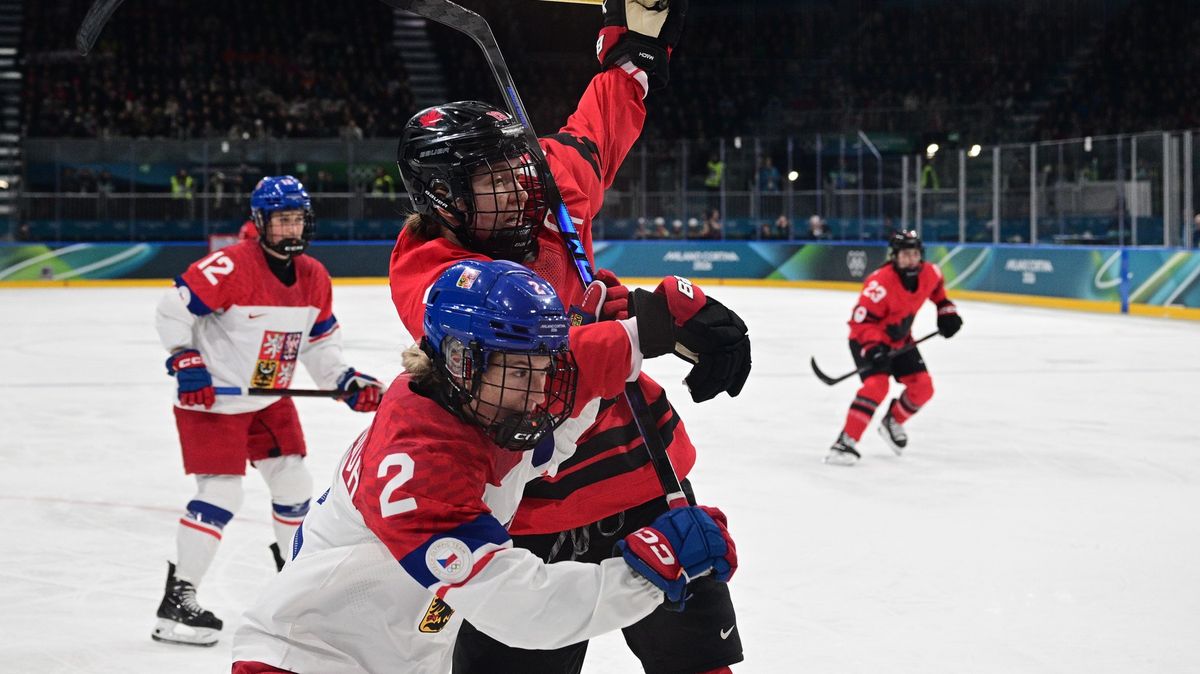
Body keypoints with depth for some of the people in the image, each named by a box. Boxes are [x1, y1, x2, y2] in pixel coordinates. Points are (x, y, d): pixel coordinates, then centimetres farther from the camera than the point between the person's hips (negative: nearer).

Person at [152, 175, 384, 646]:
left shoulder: (314, 277, 2)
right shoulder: (231, 266, -21)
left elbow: (320, 342, 11)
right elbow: (172, 309, -19)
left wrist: (347, 382, -2)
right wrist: (185, 360, -23)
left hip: (269, 399, 8)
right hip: (212, 398, -7)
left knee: (294, 484, 13)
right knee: (221, 493, -15)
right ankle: (176, 602, -10)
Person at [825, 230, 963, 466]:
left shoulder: (928, 273, -12)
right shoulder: (880, 283, -33)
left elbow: (937, 287, 15)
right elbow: (861, 321, -30)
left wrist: (946, 309, 9)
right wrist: (873, 347, -41)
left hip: (900, 339, 7)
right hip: (867, 339, -7)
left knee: (922, 387, 2)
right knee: (877, 384, -28)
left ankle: (892, 423, 29)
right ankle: (845, 442, -29)